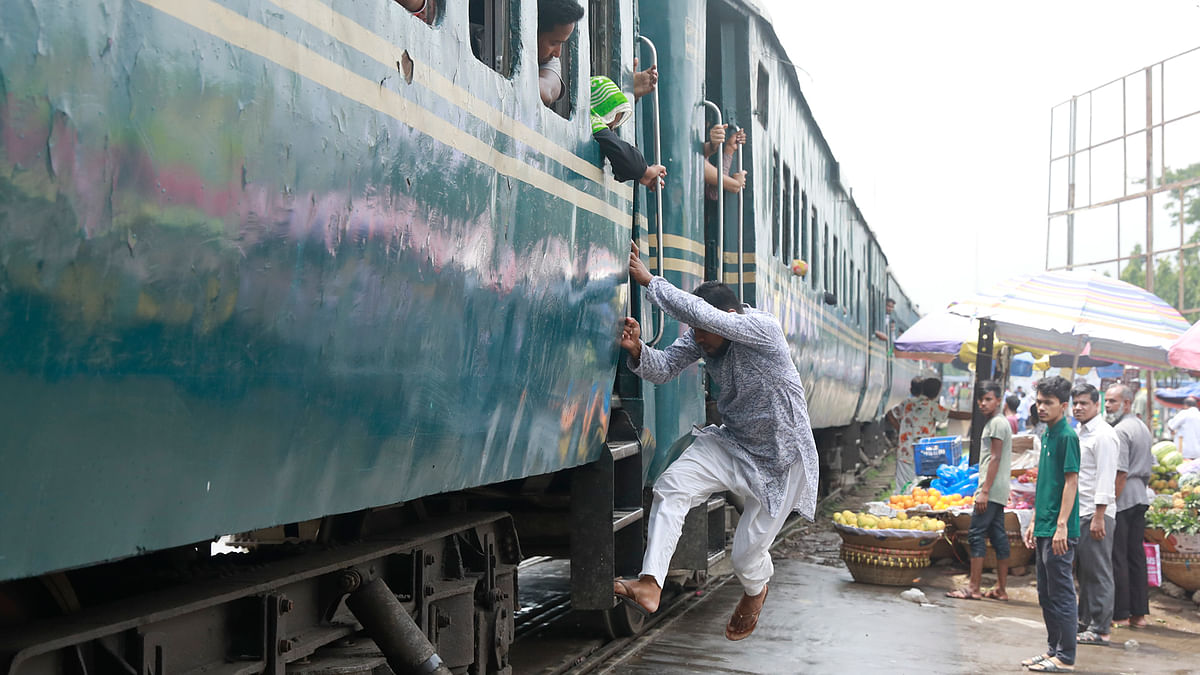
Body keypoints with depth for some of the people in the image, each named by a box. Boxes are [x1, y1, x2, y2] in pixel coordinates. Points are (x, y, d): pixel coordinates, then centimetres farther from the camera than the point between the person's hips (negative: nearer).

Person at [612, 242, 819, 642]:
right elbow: (664, 368, -10)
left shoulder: (763, 329, -27)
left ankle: (755, 591, 40)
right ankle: (650, 585, -24)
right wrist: (638, 351, -32)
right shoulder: (701, 337, -5)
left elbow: (701, 313, -40)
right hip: (732, 443, 6)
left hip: (781, 458, -6)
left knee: (747, 553, 3)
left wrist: (648, 280, -37)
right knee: (670, 487, -19)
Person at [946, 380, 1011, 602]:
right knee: (998, 536, 9)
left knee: (977, 534, -10)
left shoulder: (997, 422, -10)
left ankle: (973, 587, -10)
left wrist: (984, 491, -19)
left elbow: (995, 458, -16)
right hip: (998, 492, 10)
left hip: (991, 490, -10)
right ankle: (1001, 589, 11)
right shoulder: (994, 423, 21)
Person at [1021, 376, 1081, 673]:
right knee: (1046, 594, 15)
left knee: (1061, 594, -3)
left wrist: (1061, 526, -20)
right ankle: (1054, 649, 25)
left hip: (1059, 531, -9)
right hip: (1044, 529, 9)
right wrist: (1034, 521, 20)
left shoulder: (1067, 436, -13)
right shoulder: (1047, 435, 14)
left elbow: (1071, 481, -16)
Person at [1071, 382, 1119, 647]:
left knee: (1098, 572, -5)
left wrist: (1098, 517, -22)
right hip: (1080, 513, 9)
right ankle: (1086, 621, 23)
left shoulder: (1103, 435, -13)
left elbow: (1106, 479, -18)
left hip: (1096, 515, -9)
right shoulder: (1081, 433, 16)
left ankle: (1100, 629, 0)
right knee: (1084, 571, 15)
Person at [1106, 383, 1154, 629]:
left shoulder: (1120, 430, -15)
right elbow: (1148, 468, 22)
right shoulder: (1143, 428, 16)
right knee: (1136, 555, 12)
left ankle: (1120, 614, 0)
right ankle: (1139, 613, 15)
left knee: (1117, 556, -3)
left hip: (1122, 499, -9)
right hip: (1140, 498, 9)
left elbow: (1120, 473, -19)